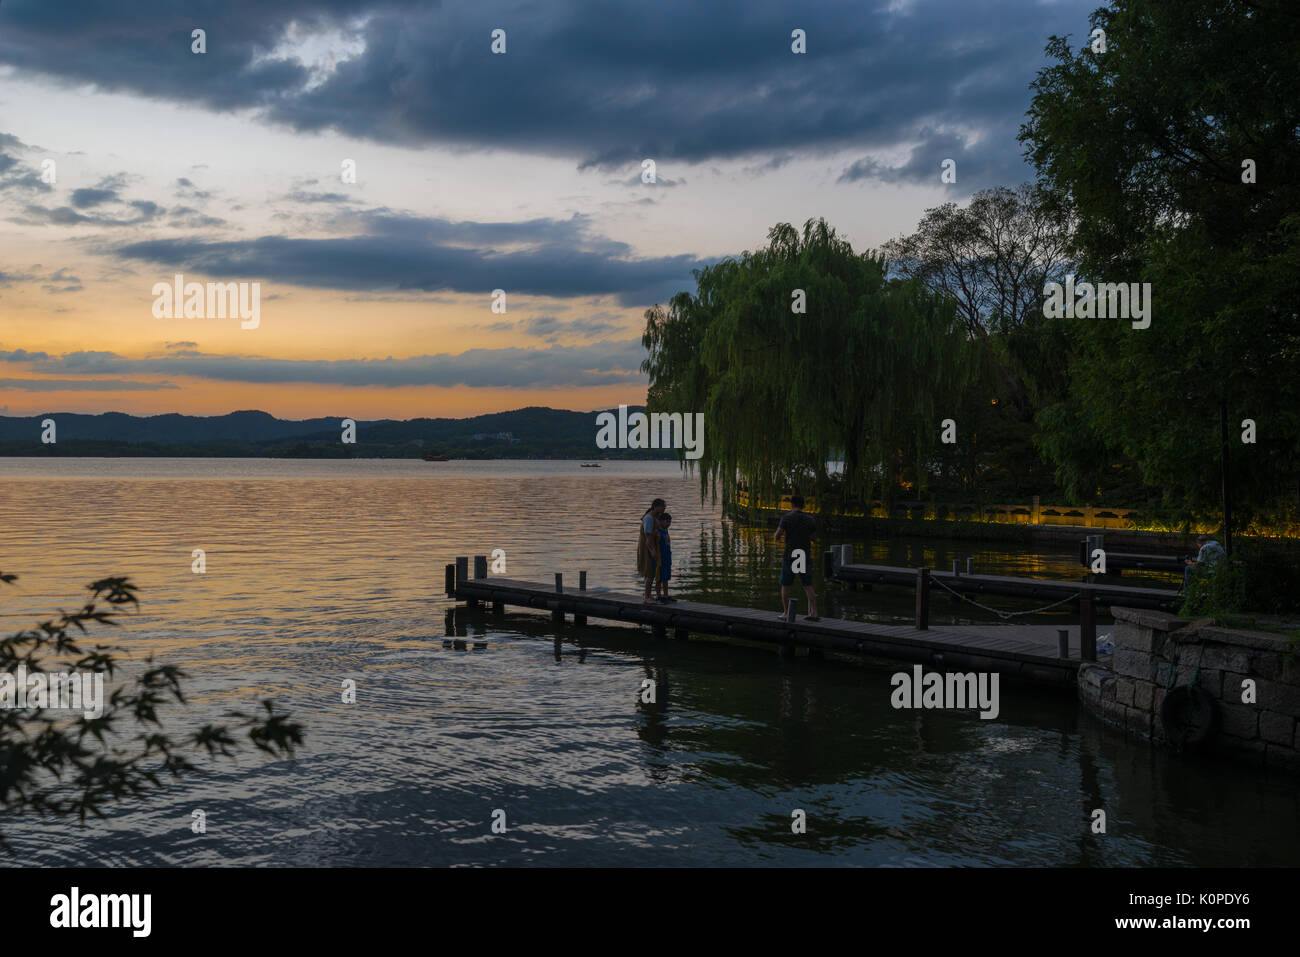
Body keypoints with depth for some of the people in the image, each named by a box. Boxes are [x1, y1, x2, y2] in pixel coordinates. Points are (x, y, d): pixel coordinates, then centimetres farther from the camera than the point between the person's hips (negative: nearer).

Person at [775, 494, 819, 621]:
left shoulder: (787, 519, -9)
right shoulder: (811, 520, 2)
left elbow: (777, 536, -7)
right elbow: (812, 537, 13)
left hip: (790, 556, -3)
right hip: (805, 557, 3)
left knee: (785, 585, 10)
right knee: (808, 586, 7)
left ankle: (786, 614, 10)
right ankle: (814, 614, -1)